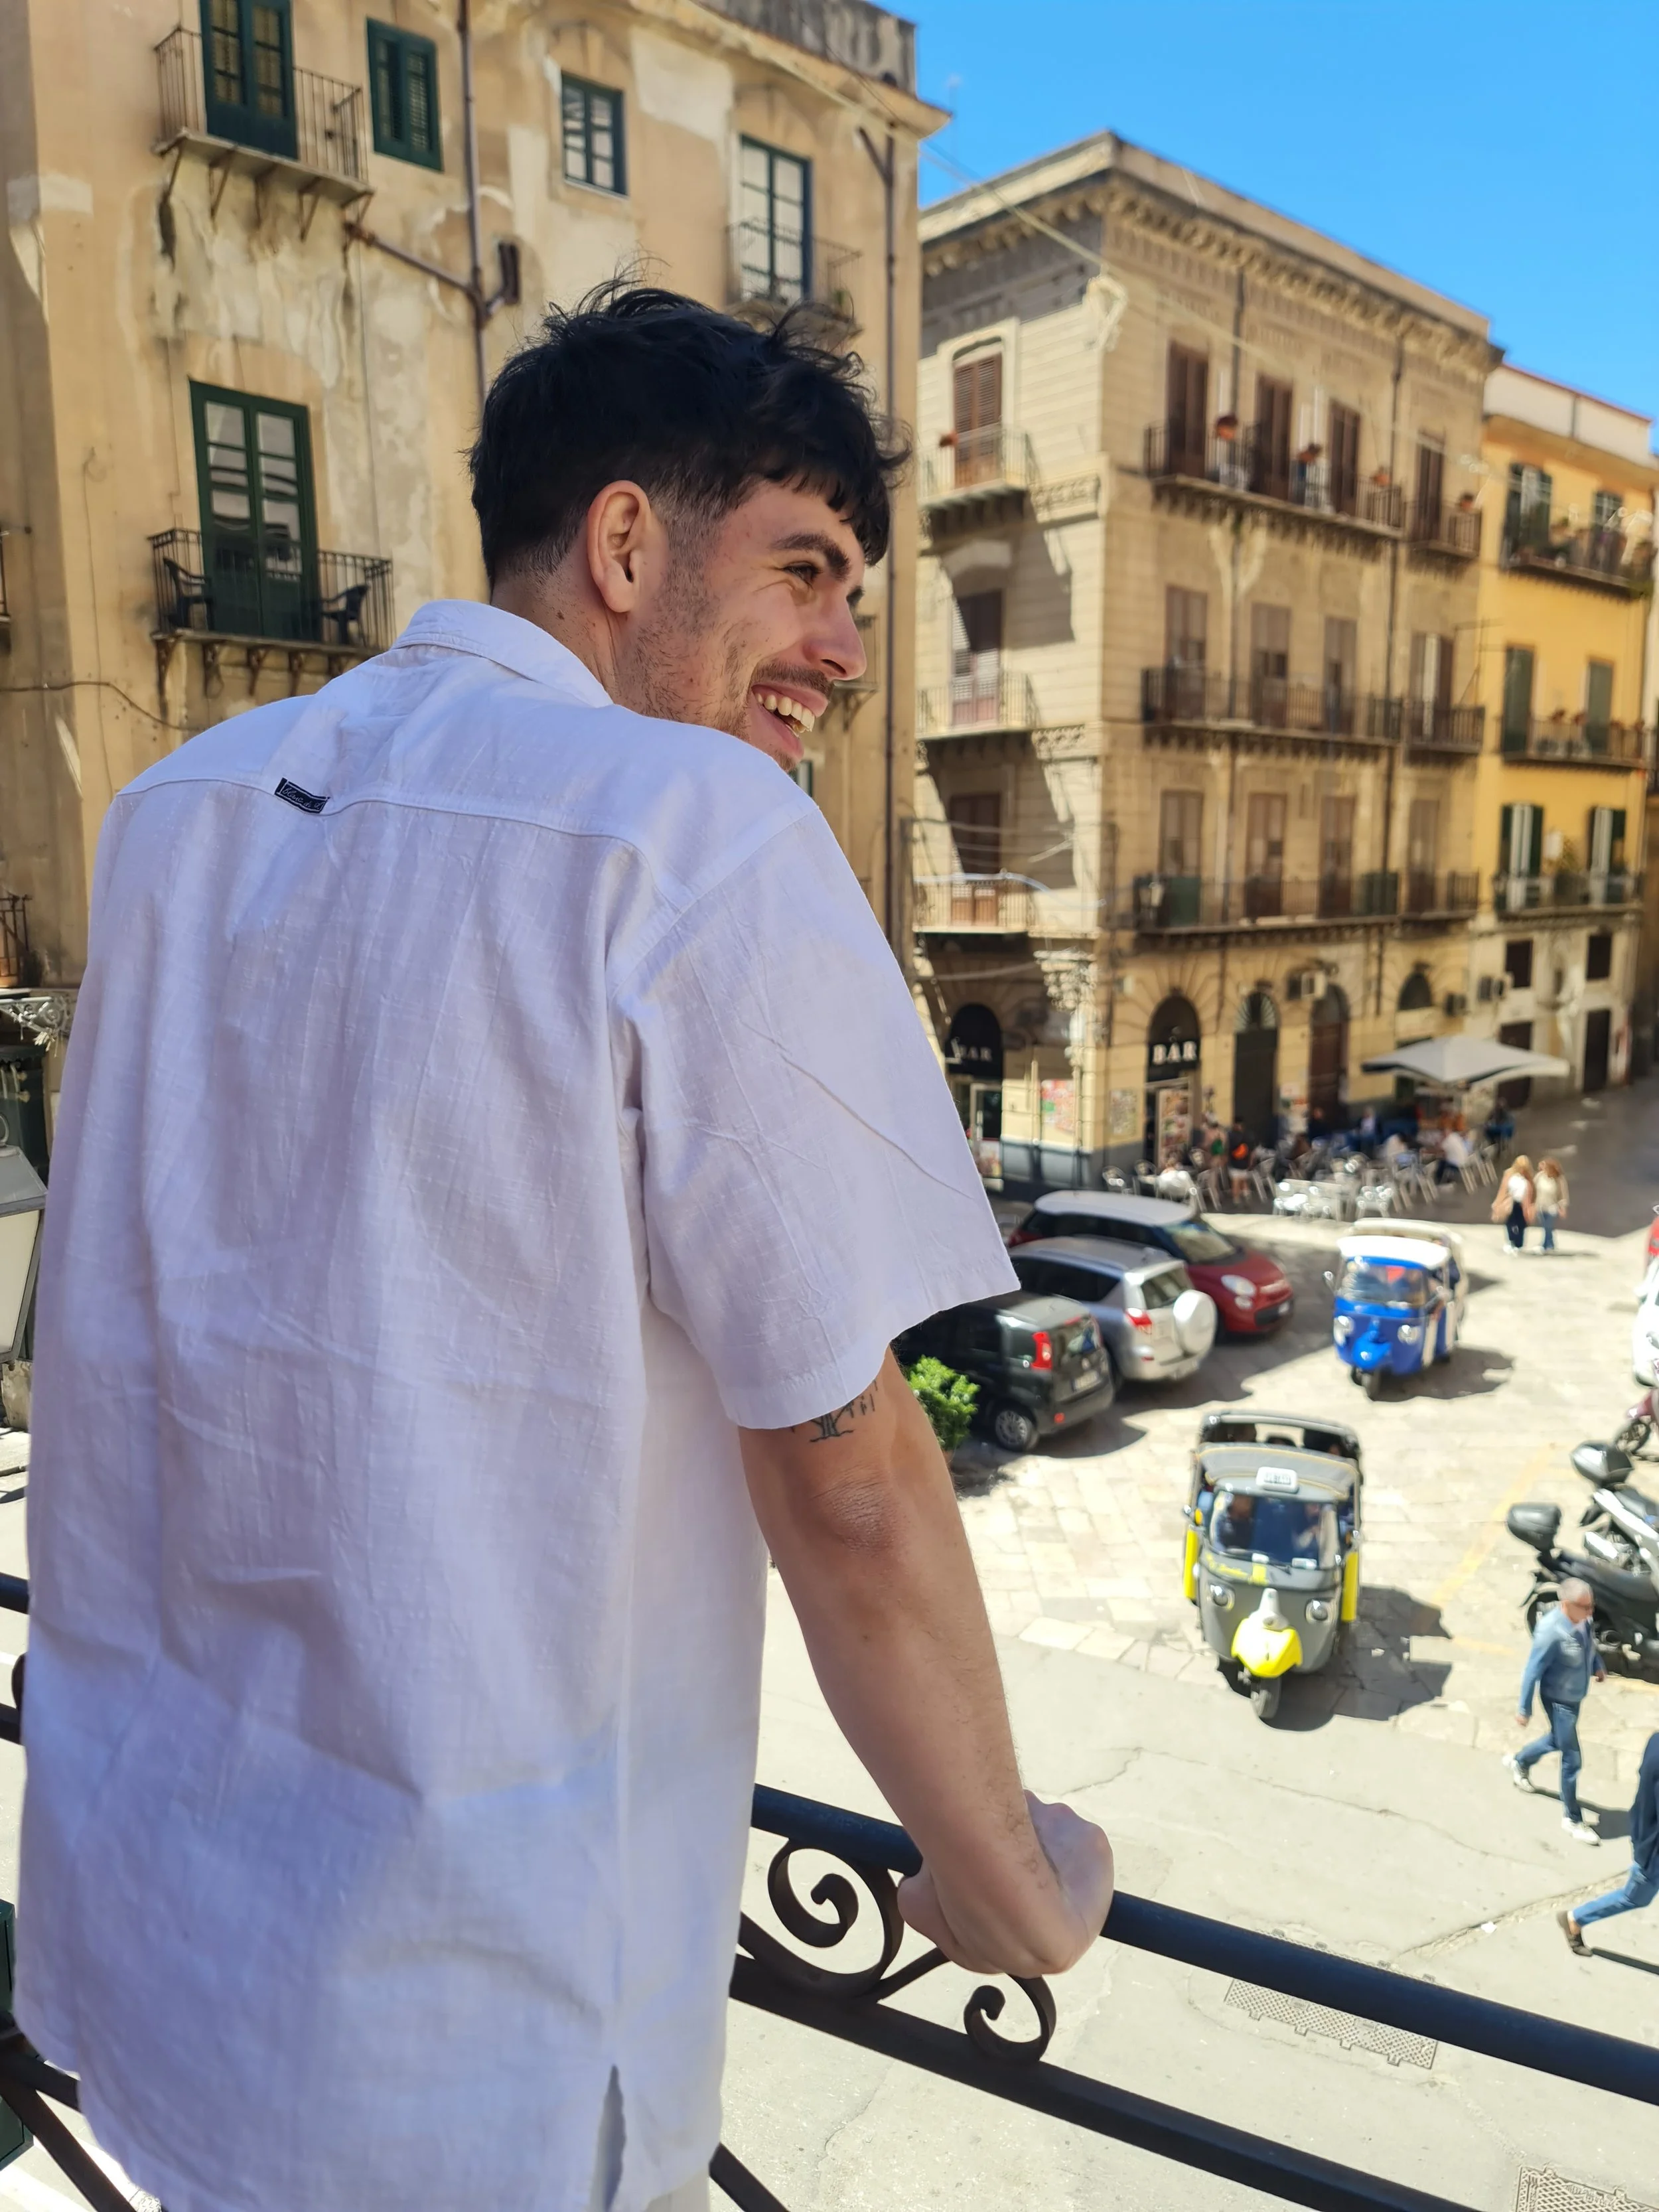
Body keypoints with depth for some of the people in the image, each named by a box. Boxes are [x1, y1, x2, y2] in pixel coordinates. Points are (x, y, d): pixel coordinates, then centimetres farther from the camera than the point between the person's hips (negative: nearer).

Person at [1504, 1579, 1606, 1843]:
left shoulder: (1582, 1620, -14)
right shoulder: (1551, 1632, -35)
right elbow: (1532, 1672, -25)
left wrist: (1598, 1665, -3)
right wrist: (1525, 1709, -17)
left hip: (1575, 1697, 8)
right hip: (1558, 1701, -8)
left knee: (1558, 1740, 29)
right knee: (1572, 1760, 4)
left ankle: (1519, 1761, 55)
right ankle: (1572, 1819, 23)